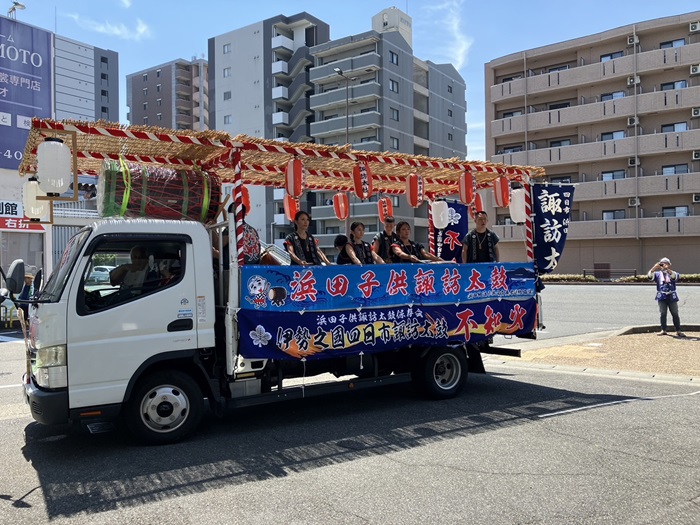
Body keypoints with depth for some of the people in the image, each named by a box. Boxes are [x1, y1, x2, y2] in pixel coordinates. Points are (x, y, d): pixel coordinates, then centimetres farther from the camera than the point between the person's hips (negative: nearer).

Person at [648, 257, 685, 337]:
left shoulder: (672, 273, 8)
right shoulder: (657, 274, 10)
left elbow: (675, 276, -16)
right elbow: (649, 275, -8)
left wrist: (667, 269, -29)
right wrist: (654, 267, -23)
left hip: (672, 297, 0)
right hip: (661, 297, 1)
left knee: (675, 314, 1)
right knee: (663, 314, 2)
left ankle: (678, 331, 6)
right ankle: (663, 330, 9)